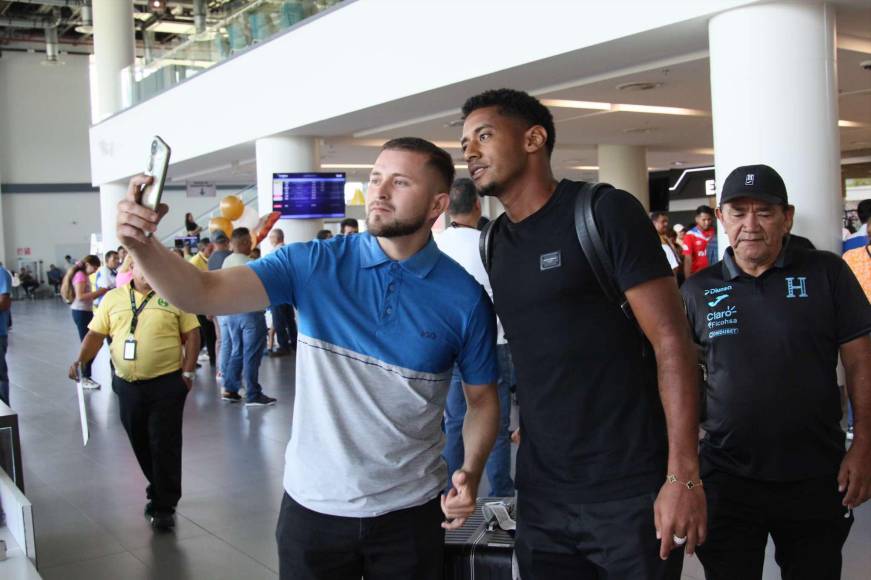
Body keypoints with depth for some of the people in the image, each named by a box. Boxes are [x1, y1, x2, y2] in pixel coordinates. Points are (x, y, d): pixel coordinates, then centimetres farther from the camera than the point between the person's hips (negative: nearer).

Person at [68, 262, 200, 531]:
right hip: (127, 385, 4)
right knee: (141, 445, 14)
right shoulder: (113, 298, 6)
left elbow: (191, 334, -1)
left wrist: (188, 371, -8)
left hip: (166, 384, -3)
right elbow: (96, 334, 6)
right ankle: (159, 492, 34)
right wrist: (81, 360, -10)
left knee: (164, 445, -2)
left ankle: (164, 506, 7)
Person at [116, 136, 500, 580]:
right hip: (311, 505, 1)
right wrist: (142, 245, -32)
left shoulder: (465, 297, -8)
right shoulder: (312, 264, -7)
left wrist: (471, 472, -15)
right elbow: (205, 293, -15)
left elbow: (483, 398, 1)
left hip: (409, 512, 0)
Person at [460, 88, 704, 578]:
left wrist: (683, 476, -19)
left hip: (630, 491, -5)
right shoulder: (495, 242, 9)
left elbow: (672, 341, -14)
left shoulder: (605, 213, -9)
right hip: (541, 493, 6)